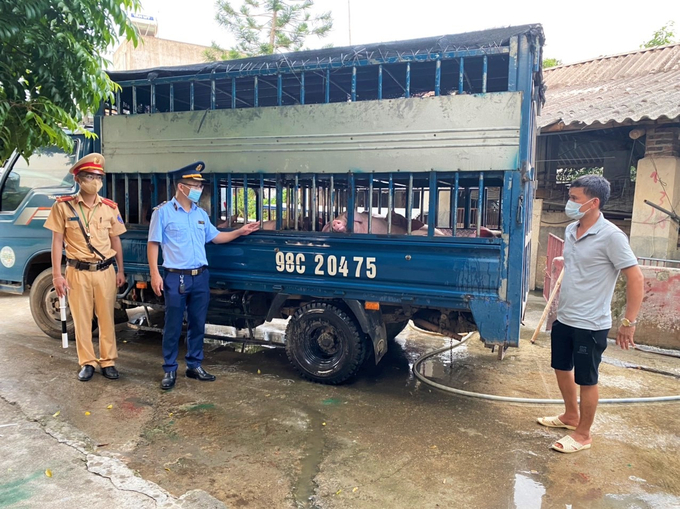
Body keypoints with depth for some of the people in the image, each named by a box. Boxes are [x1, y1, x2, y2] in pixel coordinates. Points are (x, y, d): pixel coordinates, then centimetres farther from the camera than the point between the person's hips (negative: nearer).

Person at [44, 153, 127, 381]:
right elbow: (57, 241, -1)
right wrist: (57, 275, -5)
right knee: (81, 319, 6)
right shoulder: (63, 206, -2)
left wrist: (120, 270, 8)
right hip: (77, 272, -1)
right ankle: (87, 363, 19)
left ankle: (108, 362, 18)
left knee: (107, 318, 6)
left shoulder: (110, 207, 4)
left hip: (105, 271, 2)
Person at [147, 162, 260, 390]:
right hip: (176, 278, -5)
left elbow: (215, 237, 20)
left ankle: (194, 365, 25)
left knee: (198, 324, 12)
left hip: (200, 277, 6)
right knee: (173, 326, 3)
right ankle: (169, 370, 16)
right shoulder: (163, 212, -5)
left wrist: (240, 232, 11)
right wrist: (155, 274, -13)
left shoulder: (201, 214, 12)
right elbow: (153, 244, -6)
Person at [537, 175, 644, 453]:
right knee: (561, 368, 21)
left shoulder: (610, 236, -19)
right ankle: (571, 416, 43)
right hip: (563, 319, 8)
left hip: (590, 325, -8)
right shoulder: (570, 231, 4)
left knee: (586, 380, 7)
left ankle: (583, 434, 26)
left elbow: (636, 278, -17)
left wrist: (629, 322, -17)